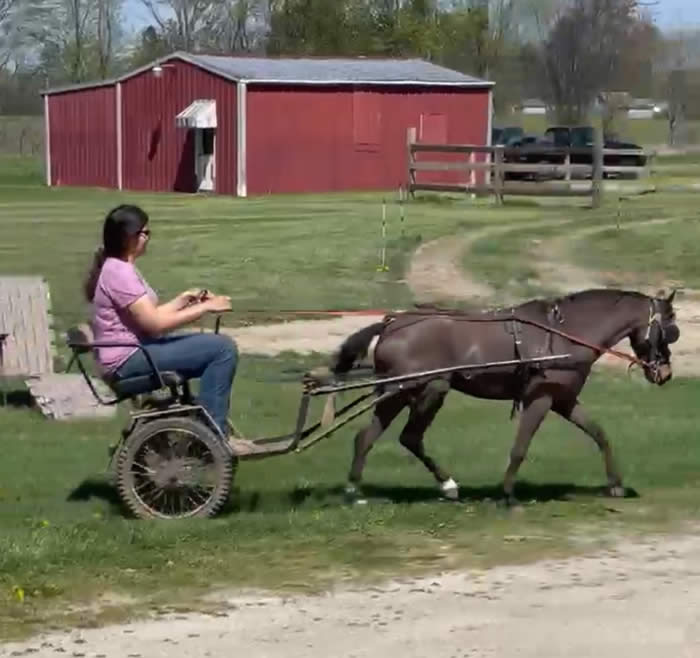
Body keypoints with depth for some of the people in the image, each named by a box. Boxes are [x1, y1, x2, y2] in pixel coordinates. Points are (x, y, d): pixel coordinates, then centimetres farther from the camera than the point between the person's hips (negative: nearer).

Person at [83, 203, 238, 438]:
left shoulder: (120, 268, 14)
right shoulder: (119, 273, -19)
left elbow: (149, 316, 16)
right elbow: (156, 323, -22)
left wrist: (183, 300, 9)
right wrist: (205, 307, -15)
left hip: (135, 351, 11)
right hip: (128, 359, -11)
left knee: (220, 346, 15)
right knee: (223, 348, -15)